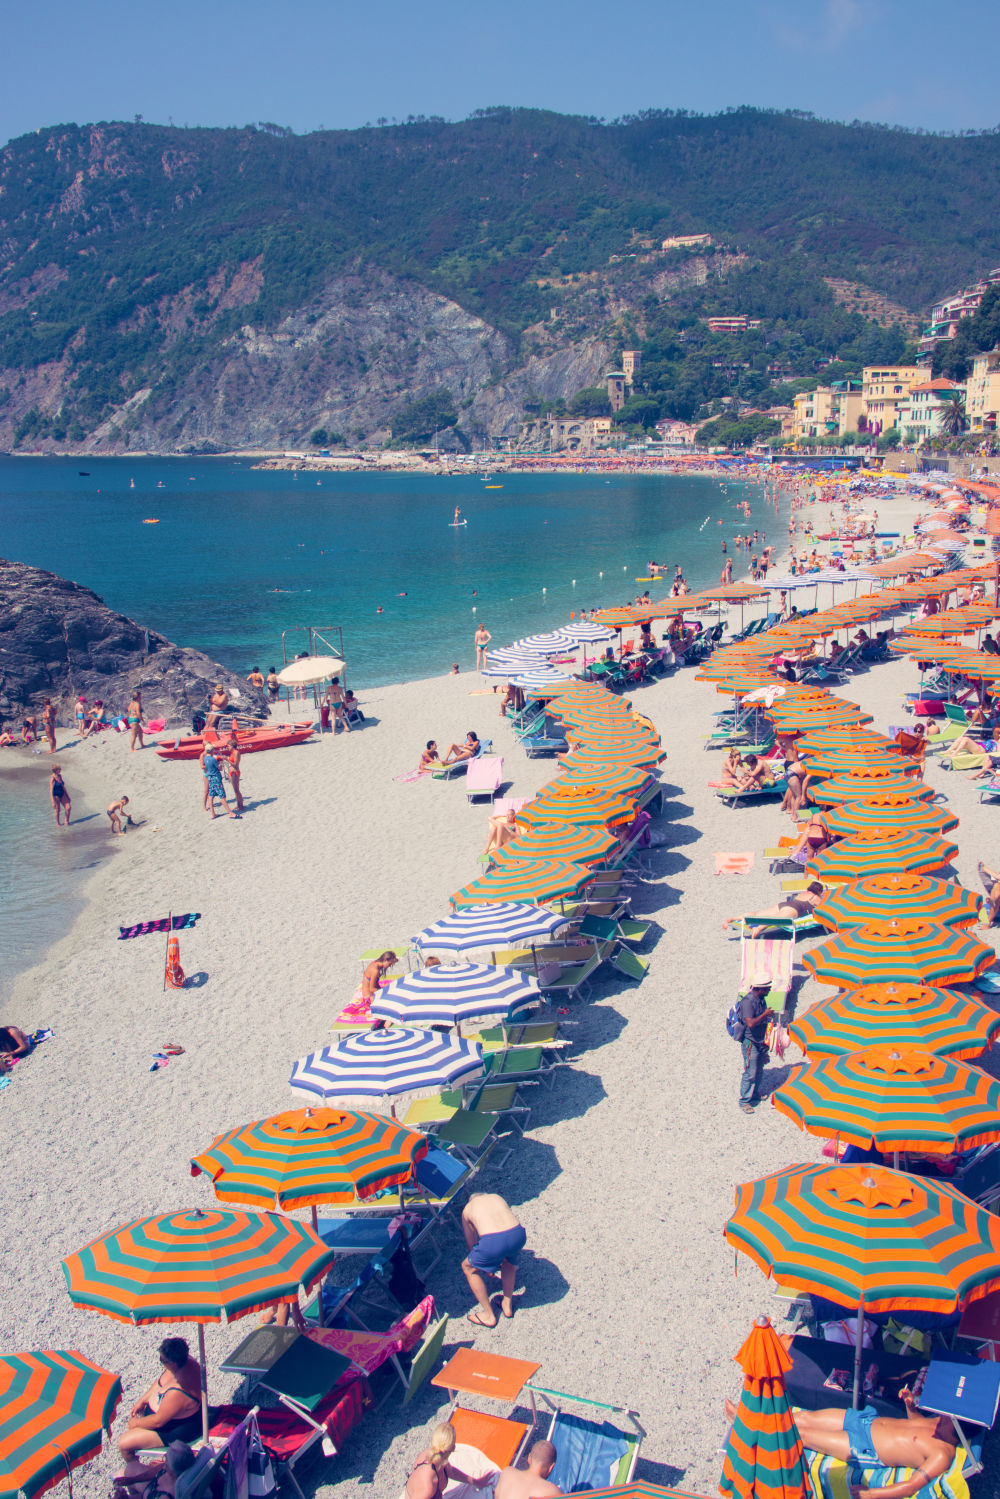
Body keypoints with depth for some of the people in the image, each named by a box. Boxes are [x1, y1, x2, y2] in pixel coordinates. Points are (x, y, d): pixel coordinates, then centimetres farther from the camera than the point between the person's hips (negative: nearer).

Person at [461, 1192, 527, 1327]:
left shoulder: (467, 1208, 28)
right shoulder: (497, 1197, 34)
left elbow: (471, 1244, 36)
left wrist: (485, 1266, 54)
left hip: (492, 1241, -3)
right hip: (518, 1234, 3)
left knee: (468, 1267, 26)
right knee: (509, 1259, 39)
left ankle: (489, 1316, 31)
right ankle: (507, 1304, 46)